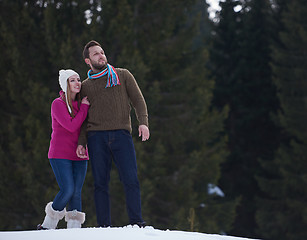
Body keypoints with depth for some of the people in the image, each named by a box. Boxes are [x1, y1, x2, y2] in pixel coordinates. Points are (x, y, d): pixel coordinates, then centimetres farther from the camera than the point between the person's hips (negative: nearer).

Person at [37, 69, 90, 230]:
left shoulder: (81, 103, 11)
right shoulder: (58, 104, -7)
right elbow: (72, 126, -18)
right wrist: (84, 107, -11)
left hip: (79, 156, 5)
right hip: (60, 155, -5)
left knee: (76, 193, -2)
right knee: (68, 190, -15)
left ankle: (74, 228, 0)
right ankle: (48, 225, 0)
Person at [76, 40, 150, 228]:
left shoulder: (123, 75, 15)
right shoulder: (85, 86, 17)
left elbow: (138, 100, 9)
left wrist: (143, 122, -8)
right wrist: (81, 142, 4)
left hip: (121, 133, -1)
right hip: (96, 136, 1)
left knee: (131, 180, -10)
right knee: (101, 183, -2)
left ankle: (137, 222, -8)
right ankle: (104, 226, -1)